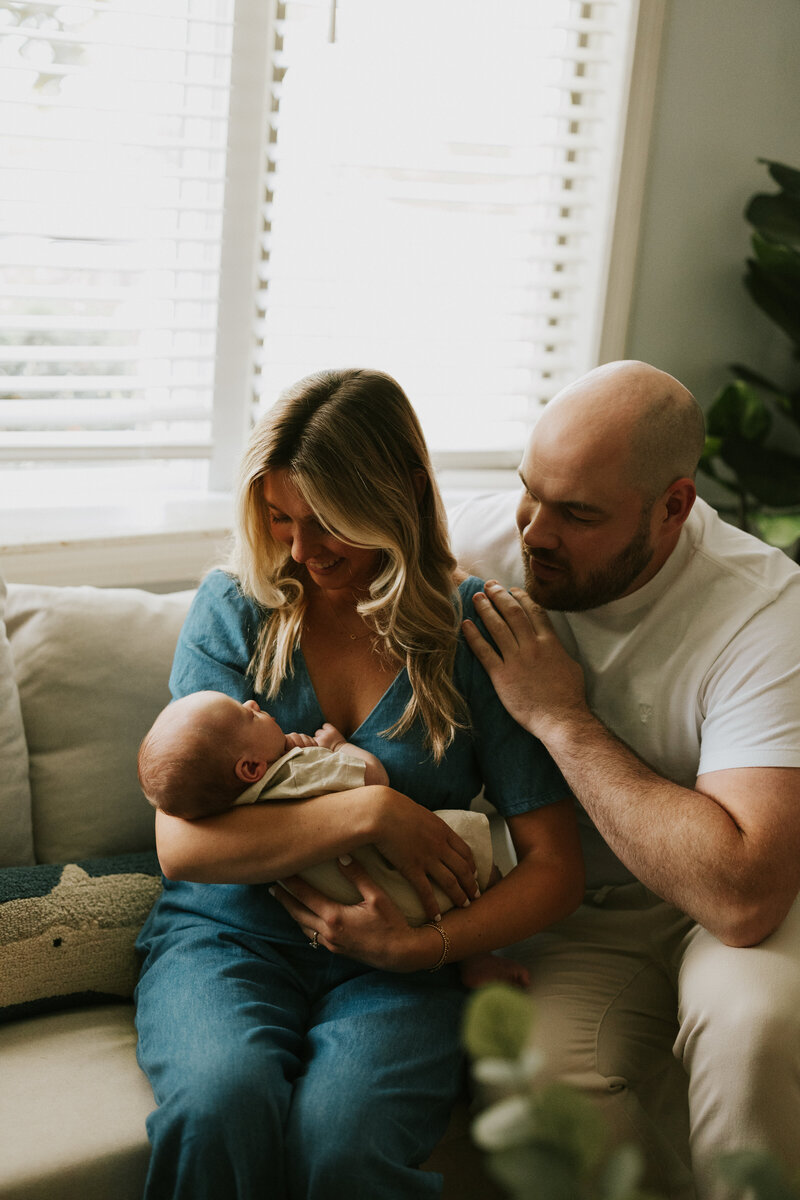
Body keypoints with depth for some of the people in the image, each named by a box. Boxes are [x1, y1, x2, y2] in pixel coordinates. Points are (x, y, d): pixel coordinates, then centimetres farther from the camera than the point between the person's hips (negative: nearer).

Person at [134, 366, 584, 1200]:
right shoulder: (233, 608, 2)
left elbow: (556, 867, -1)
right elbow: (181, 844, -6)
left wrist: (423, 945, -16)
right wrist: (370, 812, -16)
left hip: (392, 968, 0)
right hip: (225, 935, 1)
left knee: (343, 1132, -32)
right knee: (220, 1101, -33)